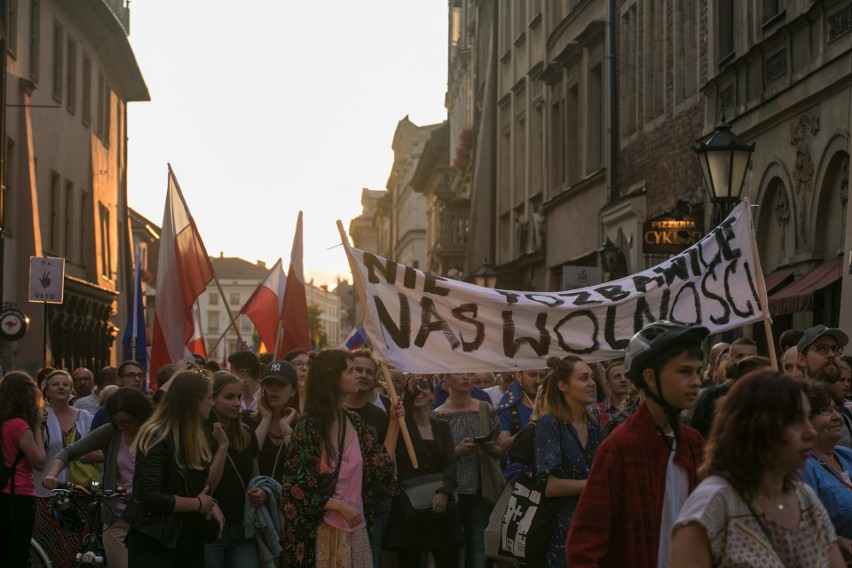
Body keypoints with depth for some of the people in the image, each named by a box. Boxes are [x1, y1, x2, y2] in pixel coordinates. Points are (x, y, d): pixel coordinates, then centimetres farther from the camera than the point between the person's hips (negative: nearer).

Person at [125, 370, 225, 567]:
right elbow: (150, 497, -25)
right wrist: (198, 504, -15)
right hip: (155, 542, -8)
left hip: (190, 539, 8)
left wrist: (210, 504, -4)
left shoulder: (195, 436, 9)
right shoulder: (156, 438, -18)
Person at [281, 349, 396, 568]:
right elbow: (295, 488, -11)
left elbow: (382, 466, 9)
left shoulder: (355, 422, 6)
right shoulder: (308, 428, -12)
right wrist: (339, 506, -16)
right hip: (324, 531, -6)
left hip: (357, 530, 6)